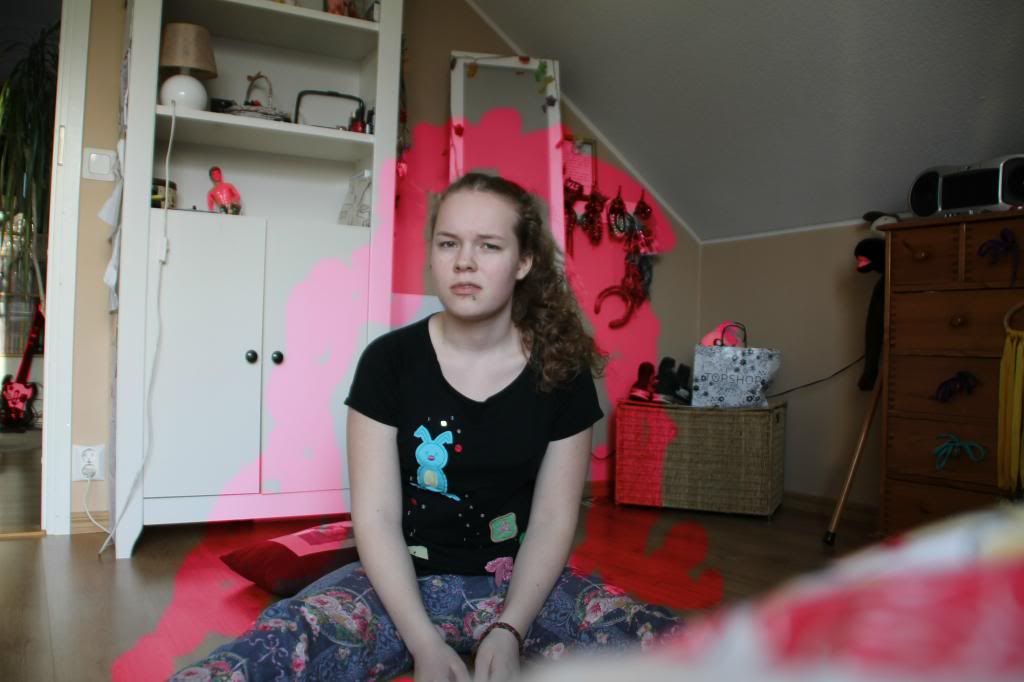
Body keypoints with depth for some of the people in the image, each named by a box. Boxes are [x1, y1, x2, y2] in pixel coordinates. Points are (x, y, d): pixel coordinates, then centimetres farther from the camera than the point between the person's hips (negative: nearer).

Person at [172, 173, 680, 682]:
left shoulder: (561, 371, -3)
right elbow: (376, 517, -8)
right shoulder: (389, 360, -6)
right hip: (403, 583, -2)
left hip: (523, 583, 3)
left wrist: (508, 631, -17)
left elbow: (554, 518, -3)